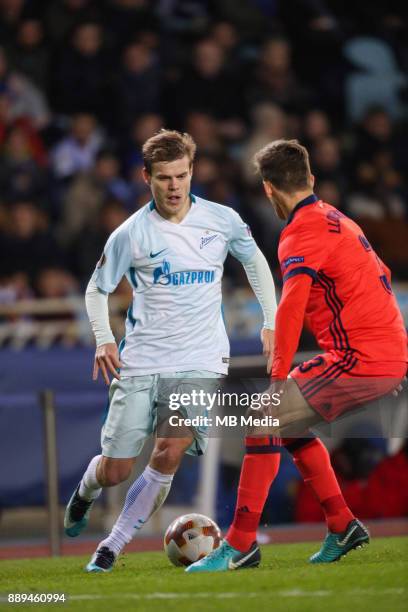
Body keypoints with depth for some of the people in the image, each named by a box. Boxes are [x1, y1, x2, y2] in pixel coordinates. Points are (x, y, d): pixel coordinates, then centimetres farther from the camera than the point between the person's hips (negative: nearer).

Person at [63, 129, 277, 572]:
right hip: (140, 364, 0)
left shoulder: (222, 220, 0)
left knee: (167, 458, -16)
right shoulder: (130, 234, -5)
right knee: (114, 471, 1)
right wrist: (103, 340, -9)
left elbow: (254, 261, 19)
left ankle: (113, 545, -1)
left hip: (201, 362, 1)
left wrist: (270, 322, 14)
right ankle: (86, 491, 38)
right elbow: (97, 290, 7)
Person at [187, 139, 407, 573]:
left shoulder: (303, 231, -12)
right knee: (290, 422, 21)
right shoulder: (338, 220, 17)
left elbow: (292, 304, -26)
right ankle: (342, 527, 20)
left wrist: (278, 374, -25)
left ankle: (241, 544, -11)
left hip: (360, 359, -9)